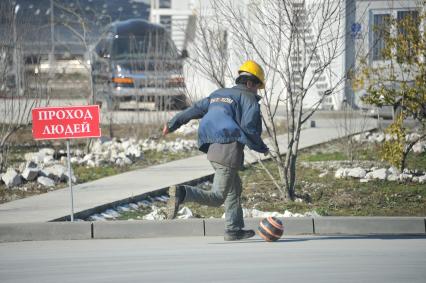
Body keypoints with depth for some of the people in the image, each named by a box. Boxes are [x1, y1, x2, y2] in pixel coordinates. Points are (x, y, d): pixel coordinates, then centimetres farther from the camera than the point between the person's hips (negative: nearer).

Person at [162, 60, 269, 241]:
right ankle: (182, 193, -33)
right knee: (216, 198, -13)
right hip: (229, 149, -9)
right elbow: (250, 128, -12)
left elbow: (195, 109, 23)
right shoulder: (249, 99, 0)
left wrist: (172, 124, 31)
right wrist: (262, 148, 2)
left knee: (234, 189, 24)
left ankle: (234, 229, 25)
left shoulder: (219, 94, 21)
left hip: (212, 149, 9)